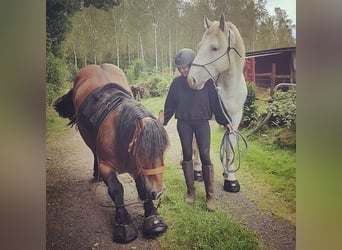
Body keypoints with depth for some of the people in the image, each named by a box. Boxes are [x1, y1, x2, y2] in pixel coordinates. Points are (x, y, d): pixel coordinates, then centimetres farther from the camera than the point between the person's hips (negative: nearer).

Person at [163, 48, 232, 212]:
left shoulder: (205, 80, -4)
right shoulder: (177, 82, 1)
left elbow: (215, 102, -1)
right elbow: (169, 104, 8)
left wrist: (224, 122, -1)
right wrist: (163, 121, 5)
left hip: (202, 122, -2)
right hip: (184, 123, 2)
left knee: (205, 156, -5)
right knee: (187, 155, 8)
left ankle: (210, 195, 4)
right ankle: (190, 191, 21)